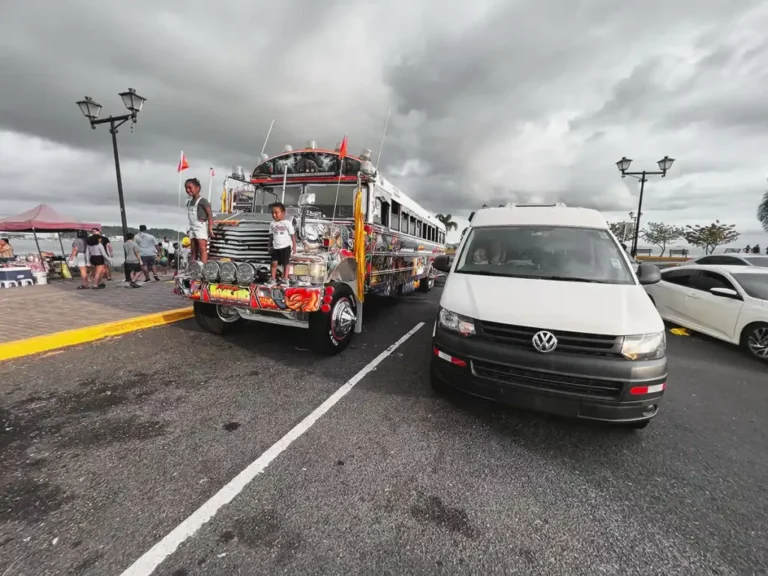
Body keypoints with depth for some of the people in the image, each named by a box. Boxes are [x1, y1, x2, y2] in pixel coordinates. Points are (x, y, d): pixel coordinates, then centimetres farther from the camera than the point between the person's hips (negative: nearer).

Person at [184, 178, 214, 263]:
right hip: (192, 228, 8)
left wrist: (210, 229, -20)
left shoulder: (202, 201, -7)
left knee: (202, 249, -11)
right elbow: (191, 217, 19)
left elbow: (210, 215, -13)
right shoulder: (189, 202, 18)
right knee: (194, 251, 7)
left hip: (201, 227, -8)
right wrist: (191, 228, 13)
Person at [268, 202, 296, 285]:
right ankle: (273, 278, 11)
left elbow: (292, 234, -4)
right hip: (276, 247, 3)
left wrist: (294, 245, -4)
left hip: (285, 247, -3)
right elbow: (271, 234, 13)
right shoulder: (272, 223, 4)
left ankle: (285, 278, 15)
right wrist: (270, 245, 15)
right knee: (274, 263, 2)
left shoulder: (287, 223, -8)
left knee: (285, 264, 5)